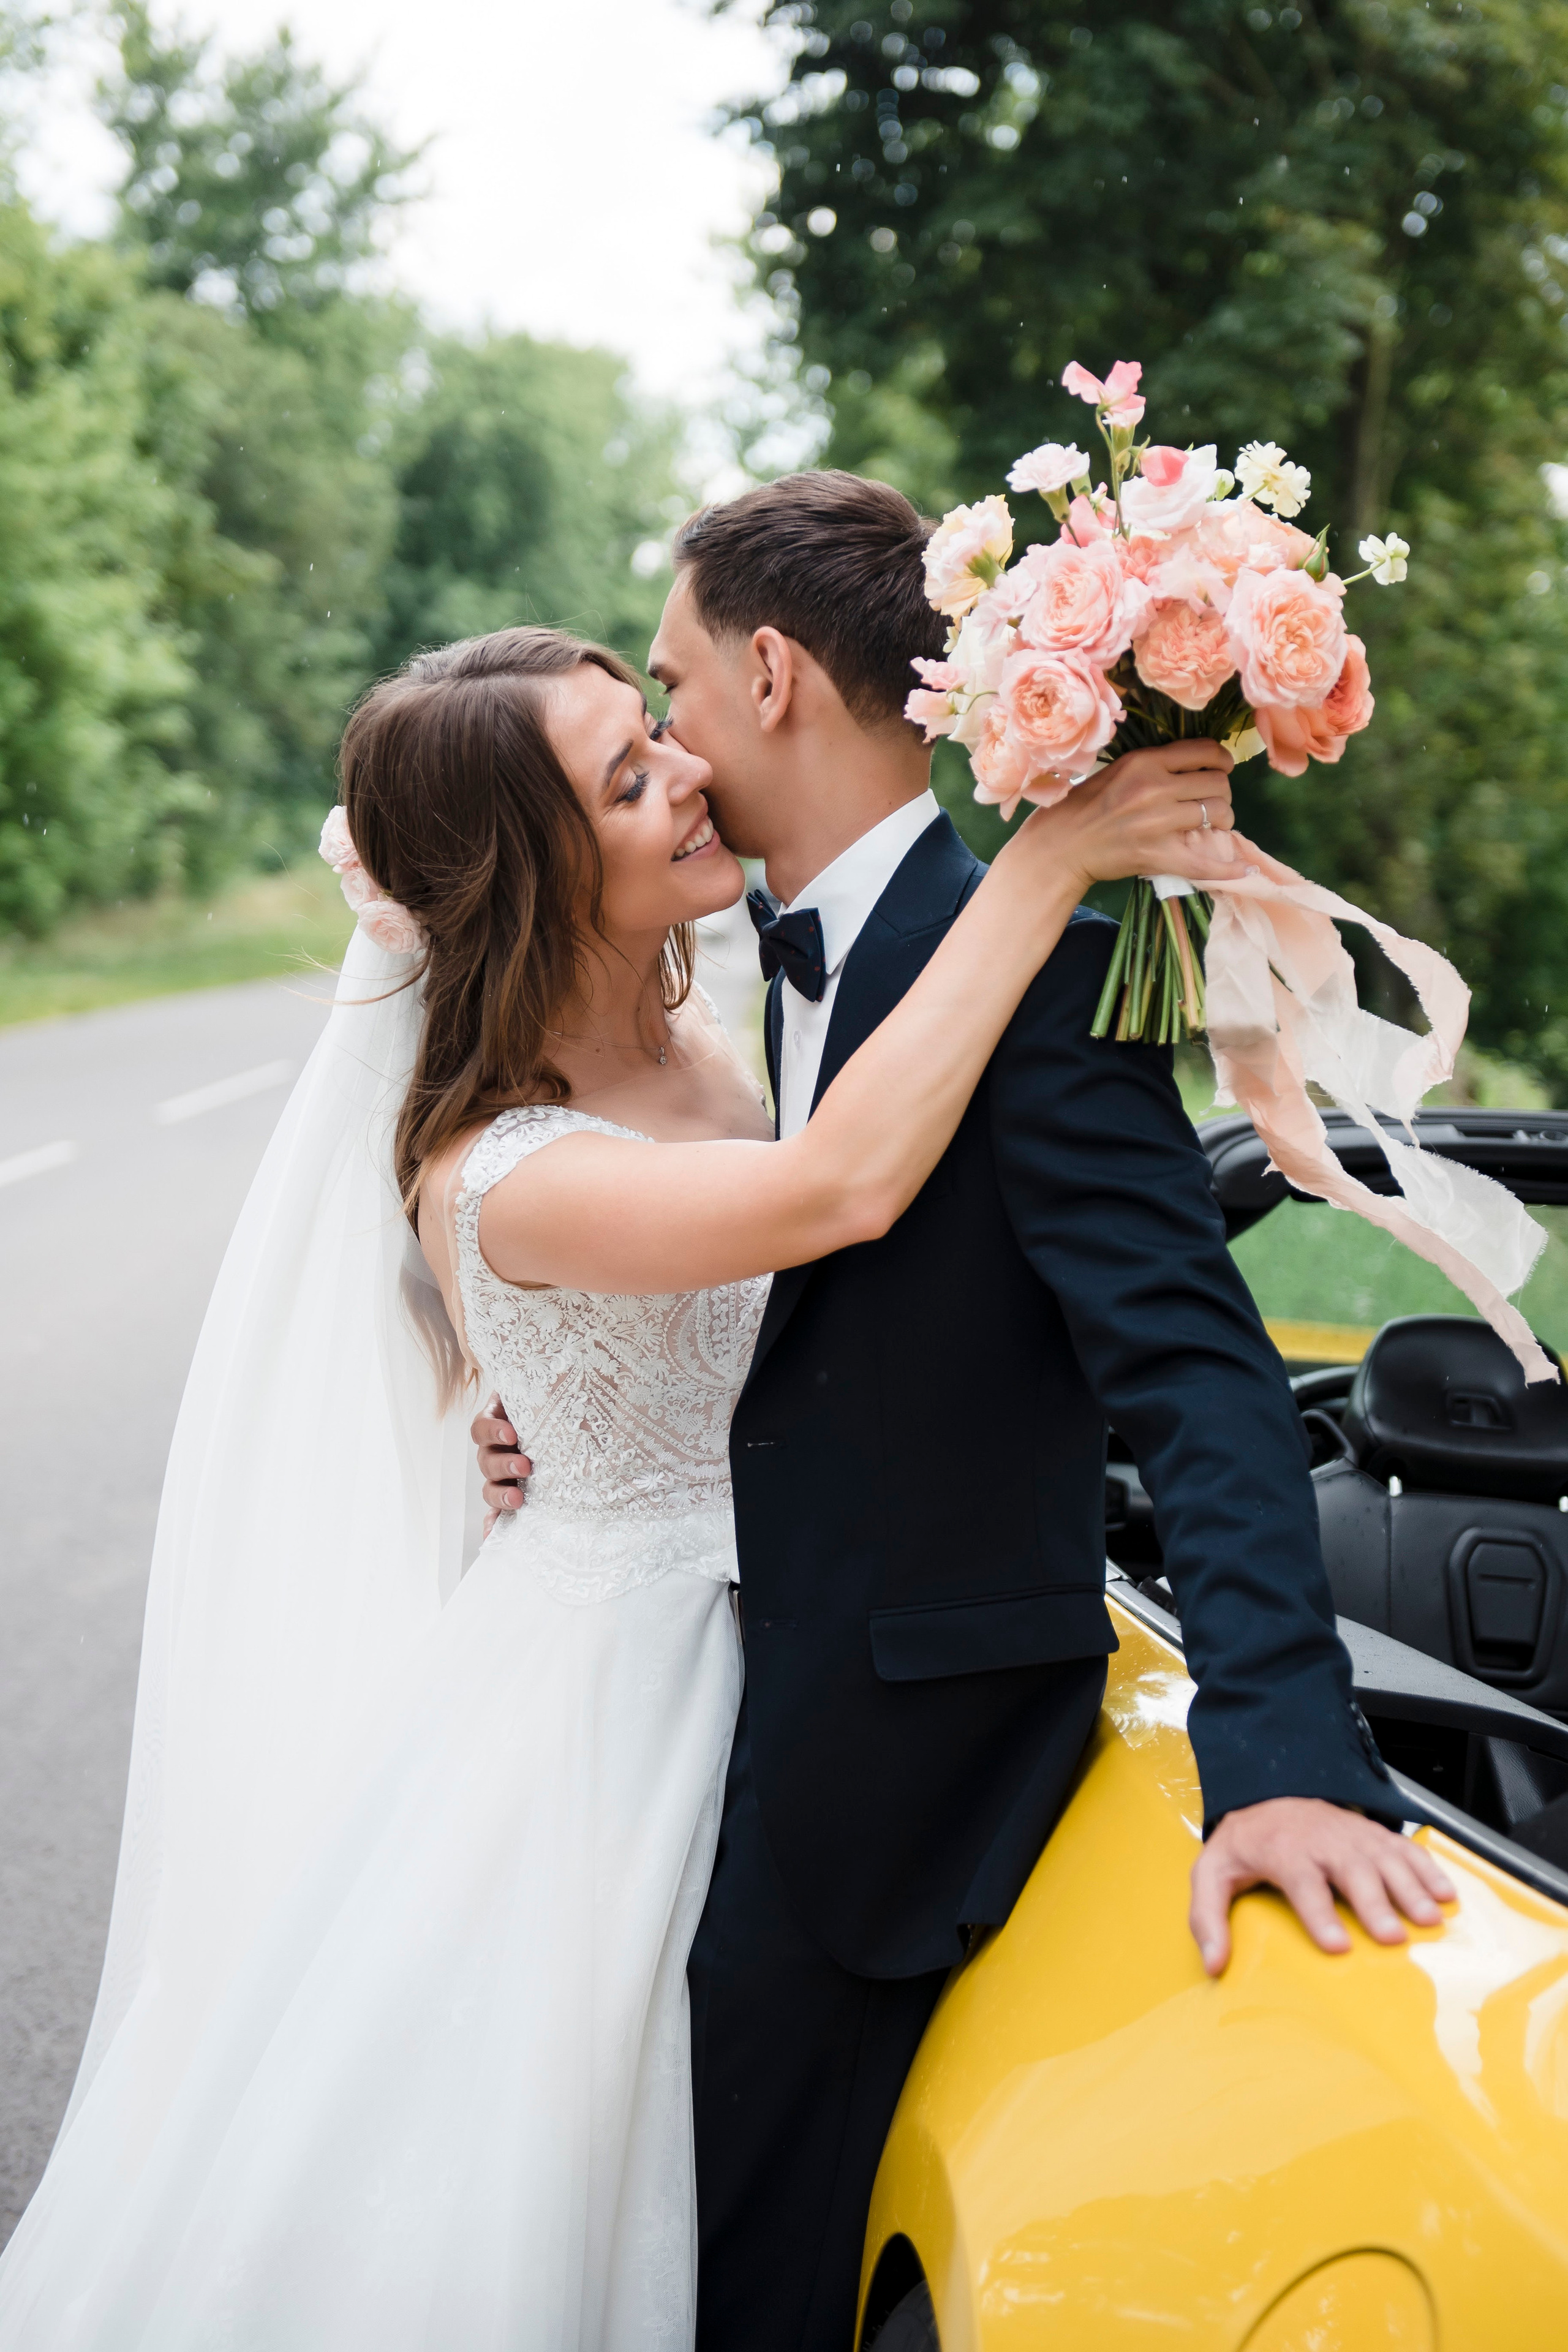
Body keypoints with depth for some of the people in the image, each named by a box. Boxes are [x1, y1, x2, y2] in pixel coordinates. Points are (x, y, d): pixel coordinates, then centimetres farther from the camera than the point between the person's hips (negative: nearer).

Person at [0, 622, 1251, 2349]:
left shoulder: (696, 1016, -4)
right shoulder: (492, 1181, -27)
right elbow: (846, 1187, -41)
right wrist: (1051, 859, -37)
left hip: (763, 1633, 7)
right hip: (617, 1695, -7)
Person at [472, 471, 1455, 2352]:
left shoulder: (1033, 964, -19)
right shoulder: (803, 960, 10)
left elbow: (1195, 1365, -26)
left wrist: (1283, 1750, -35)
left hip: (901, 1728, -8)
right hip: (776, 1679, 8)